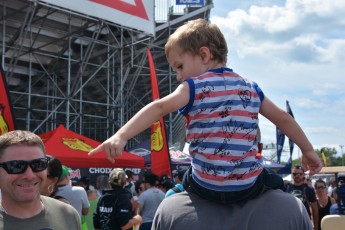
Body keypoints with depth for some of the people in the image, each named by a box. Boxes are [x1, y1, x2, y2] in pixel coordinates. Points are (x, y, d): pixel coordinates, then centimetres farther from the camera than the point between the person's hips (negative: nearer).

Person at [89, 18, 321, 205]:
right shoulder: (251, 88, 10)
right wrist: (308, 150, 27)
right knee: (276, 183, 34)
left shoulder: (195, 87, -5)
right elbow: (284, 119, 16)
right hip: (249, 186, 3)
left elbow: (159, 108, -20)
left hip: (207, 188, -2)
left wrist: (121, 136, -29)